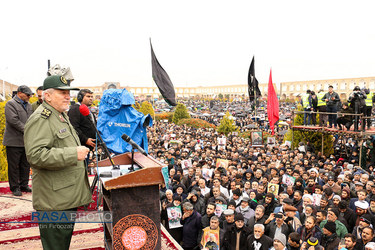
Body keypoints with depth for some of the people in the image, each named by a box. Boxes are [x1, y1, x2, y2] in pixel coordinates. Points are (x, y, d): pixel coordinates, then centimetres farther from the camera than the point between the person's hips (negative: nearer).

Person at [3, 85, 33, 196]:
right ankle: (15, 187, 12)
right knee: (14, 166, 2)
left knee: (25, 165, 12)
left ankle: (24, 185, 23)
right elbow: (13, 120, -17)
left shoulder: (29, 105, 15)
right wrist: (26, 130, -15)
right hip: (14, 141, -6)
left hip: (27, 141, 7)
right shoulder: (10, 104, -6)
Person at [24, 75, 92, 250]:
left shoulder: (61, 116, 16)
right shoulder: (40, 119, -18)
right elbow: (35, 155, -29)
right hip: (54, 200, -10)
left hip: (69, 194, 10)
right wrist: (73, 154, -29)